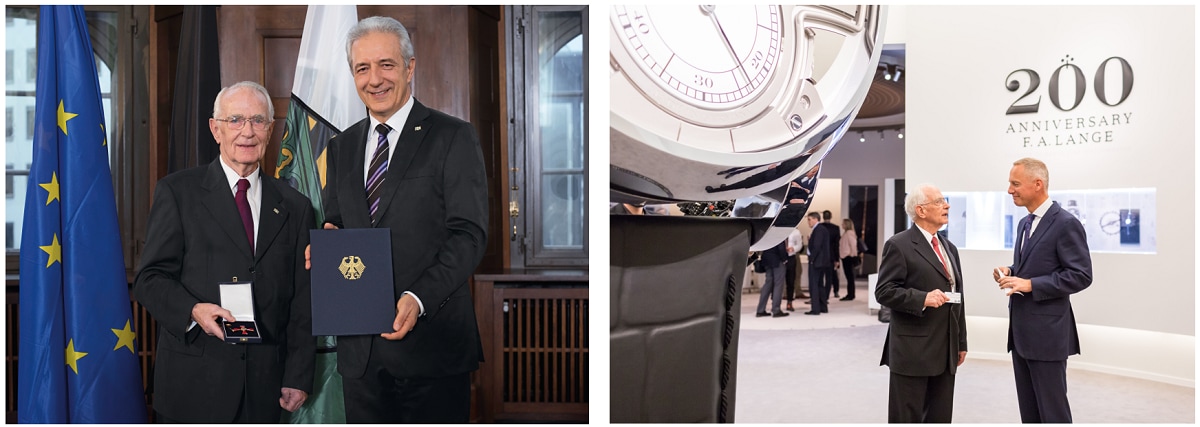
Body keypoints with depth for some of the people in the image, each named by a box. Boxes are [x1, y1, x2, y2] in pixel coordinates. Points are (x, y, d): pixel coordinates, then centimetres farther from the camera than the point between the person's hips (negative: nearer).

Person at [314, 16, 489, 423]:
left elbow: (469, 233, -11)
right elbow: (334, 223, 19)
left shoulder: (453, 137, -4)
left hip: (431, 341, -5)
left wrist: (419, 298, -23)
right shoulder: (341, 147, 14)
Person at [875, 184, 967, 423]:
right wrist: (923, 298, -25)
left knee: (940, 419, 11)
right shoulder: (899, 245, -7)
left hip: (946, 351, 7)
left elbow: (957, 298, 20)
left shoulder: (949, 248, 18)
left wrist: (961, 342, 19)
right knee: (906, 418, 0)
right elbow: (884, 291, -13)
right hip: (912, 350, -7)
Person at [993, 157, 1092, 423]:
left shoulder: (1066, 223, -12)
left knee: (1053, 411, -1)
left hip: (1047, 332, -9)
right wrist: (1010, 272, 3)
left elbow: (1081, 276, -17)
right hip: (1021, 331, 9)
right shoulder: (1025, 223, 15)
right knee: (1028, 410, 14)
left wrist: (1030, 284, -21)